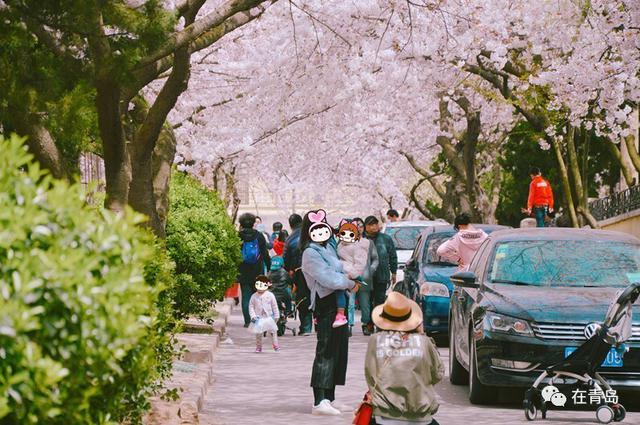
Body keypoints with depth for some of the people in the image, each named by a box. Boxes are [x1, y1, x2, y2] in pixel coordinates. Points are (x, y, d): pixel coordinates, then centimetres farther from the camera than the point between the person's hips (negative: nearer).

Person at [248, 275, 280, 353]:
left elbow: (274, 306, 3)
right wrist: (253, 316, -9)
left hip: (268, 317, 0)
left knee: (273, 331, 2)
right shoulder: (254, 296, -2)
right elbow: (251, 307, 2)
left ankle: (275, 345, 10)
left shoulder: (270, 295, -3)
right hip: (258, 318, 1)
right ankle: (258, 347, 16)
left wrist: (276, 316, 3)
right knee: (258, 333, 5)